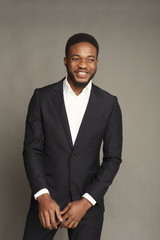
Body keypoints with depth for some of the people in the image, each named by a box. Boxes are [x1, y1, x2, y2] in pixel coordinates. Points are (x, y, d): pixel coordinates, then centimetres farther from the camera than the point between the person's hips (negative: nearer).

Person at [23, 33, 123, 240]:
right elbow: (31, 149, -3)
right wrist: (42, 196, -15)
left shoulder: (109, 104, -2)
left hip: (88, 201, 0)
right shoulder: (42, 97, -3)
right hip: (46, 198, 0)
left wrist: (86, 201, -11)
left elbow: (113, 158, -2)